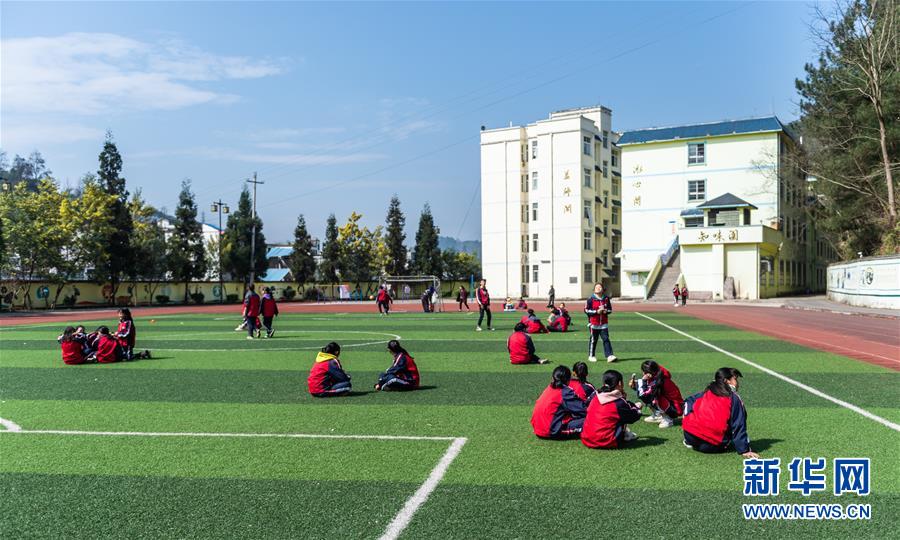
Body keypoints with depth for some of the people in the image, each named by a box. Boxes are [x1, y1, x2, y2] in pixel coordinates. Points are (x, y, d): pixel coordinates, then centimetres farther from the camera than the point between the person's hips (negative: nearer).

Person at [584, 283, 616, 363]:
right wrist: (597, 311, -17)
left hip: (604, 323, 3)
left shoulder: (606, 298, 4)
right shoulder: (591, 299, -5)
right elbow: (586, 310, -7)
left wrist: (605, 311, -11)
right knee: (593, 340, 5)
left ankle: (609, 356, -8)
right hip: (594, 323, -2)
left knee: (606, 339, -4)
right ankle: (591, 356, 17)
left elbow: (610, 309, 12)